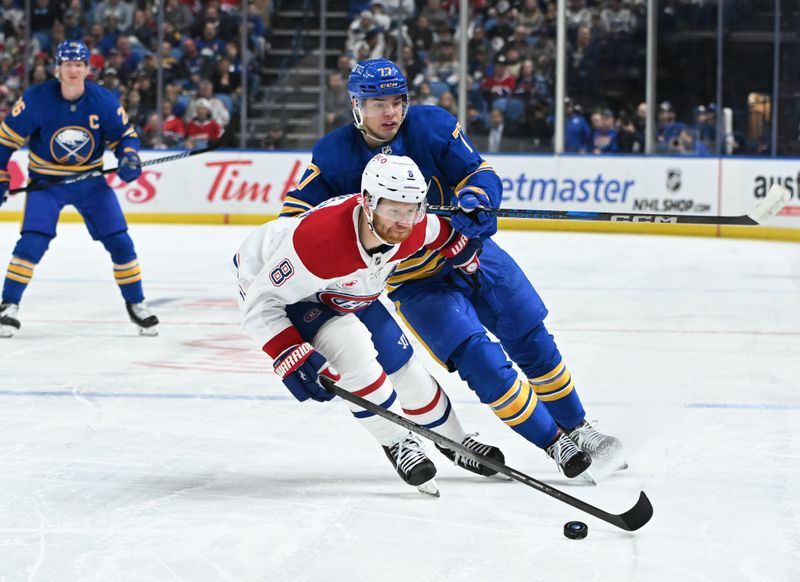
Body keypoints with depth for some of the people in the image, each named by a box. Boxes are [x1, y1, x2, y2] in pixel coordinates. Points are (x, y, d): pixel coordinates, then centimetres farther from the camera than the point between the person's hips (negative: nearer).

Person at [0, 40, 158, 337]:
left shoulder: (104, 101, -12)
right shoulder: (36, 100, -18)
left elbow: (124, 134, 0)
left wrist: (129, 157, -21)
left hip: (90, 180, 2)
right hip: (46, 181, -2)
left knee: (119, 242, -2)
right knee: (32, 242, -18)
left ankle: (135, 303, 15)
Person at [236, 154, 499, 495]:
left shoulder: (412, 227, -24)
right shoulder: (320, 237, -44)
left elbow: (442, 232, 5)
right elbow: (260, 301, -37)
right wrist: (291, 358, -43)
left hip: (343, 293, 6)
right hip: (275, 286, -6)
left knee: (401, 366, 9)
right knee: (351, 347, -28)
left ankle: (454, 441, 34)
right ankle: (397, 443, -8)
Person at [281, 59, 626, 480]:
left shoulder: (431, 126, -12)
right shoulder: (334, 157, -12)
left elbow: (480, 174, -11)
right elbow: (297, 210, -7)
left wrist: (475, 201, -32)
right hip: (413, 282, -2)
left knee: (531, 342, 7)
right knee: (479, 359, -18)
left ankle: (578, 430, 28)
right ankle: (555, 445, -7)